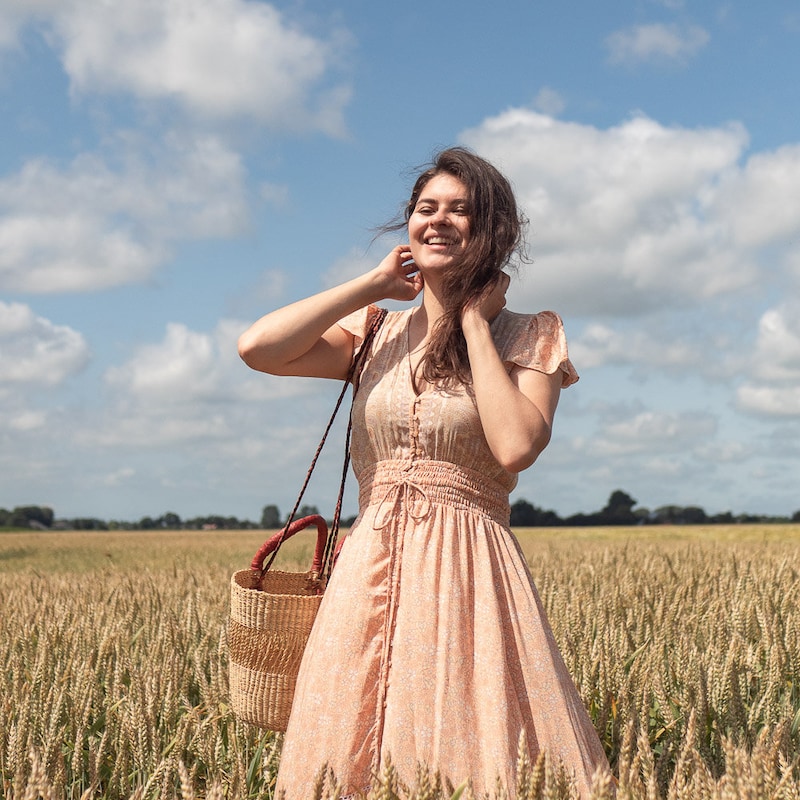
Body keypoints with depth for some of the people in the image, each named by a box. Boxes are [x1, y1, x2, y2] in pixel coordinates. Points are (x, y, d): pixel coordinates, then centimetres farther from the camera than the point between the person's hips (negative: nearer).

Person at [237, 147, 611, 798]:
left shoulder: (528, 337, 4)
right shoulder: (376, 333, 11)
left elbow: (515, 447, -15)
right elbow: (258, 347, -5)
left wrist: (475, 320, -6)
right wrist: (373, 284, 3)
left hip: (470, 573, -2)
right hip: (371, 573, 3)